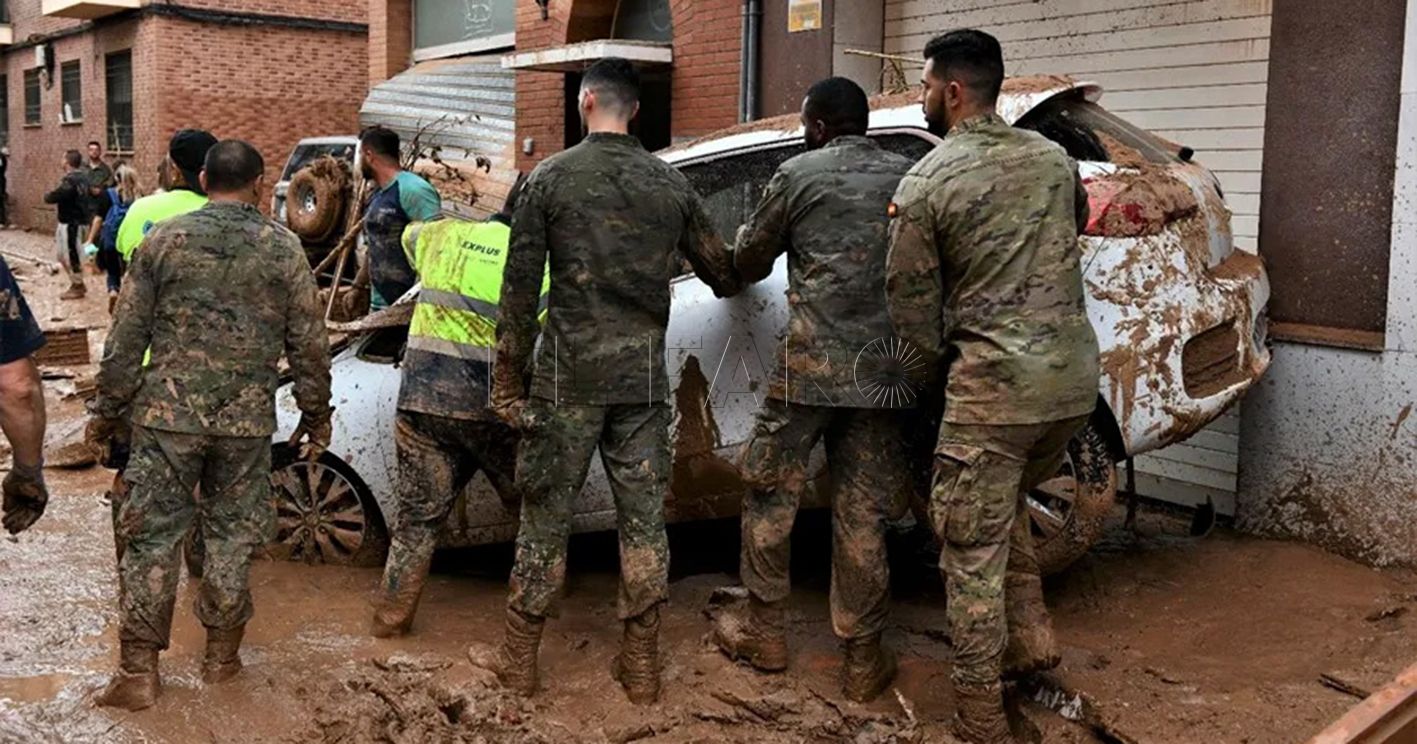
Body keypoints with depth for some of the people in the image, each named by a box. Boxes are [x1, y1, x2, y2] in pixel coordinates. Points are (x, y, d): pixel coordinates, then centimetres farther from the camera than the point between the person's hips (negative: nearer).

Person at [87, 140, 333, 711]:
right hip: (248, 419, 0)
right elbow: (308, 344, 2)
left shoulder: (164, 240, 0)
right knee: (232, 538, 12)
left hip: (167, 413, 0)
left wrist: (107, 411, 10)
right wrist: (316, 415, 13)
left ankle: (138, 671, 9)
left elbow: (125, 338, 0)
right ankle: (221, 655, 22)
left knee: (152, 537, 6)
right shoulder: (284, 248, 0)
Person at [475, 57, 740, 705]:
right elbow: (722, 274, 14)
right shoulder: (671, 184, 6)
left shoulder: (551, 178, -3)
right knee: (643, 519, 8)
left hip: (569, 377, -2)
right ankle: (641, 668, 16)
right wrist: (730, 282, 39)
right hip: (643, 378, 3)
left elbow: (519, 289, -5)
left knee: (547, 517, 6)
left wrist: (508, 383, 2)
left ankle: (518, 660, 17)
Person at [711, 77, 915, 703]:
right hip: (883, 372, 3)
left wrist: (742, 262, 32)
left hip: (810, 366, -3)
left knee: (770, 493, 14)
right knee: (862, 515, 9)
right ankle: (864, 659, 16)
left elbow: (748, 262, 9)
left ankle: (765, 633, 24)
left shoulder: (799, 174, -1)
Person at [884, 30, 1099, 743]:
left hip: (993, 385, -6)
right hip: (1074, 378, 7)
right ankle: (1031, 636, 26)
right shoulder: (1055, 159, 8)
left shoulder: (926, 182, -9)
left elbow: (910, 301, -4)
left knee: (974, 552, 4)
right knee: (1006, 506, 30)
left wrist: (947, 355, 14)